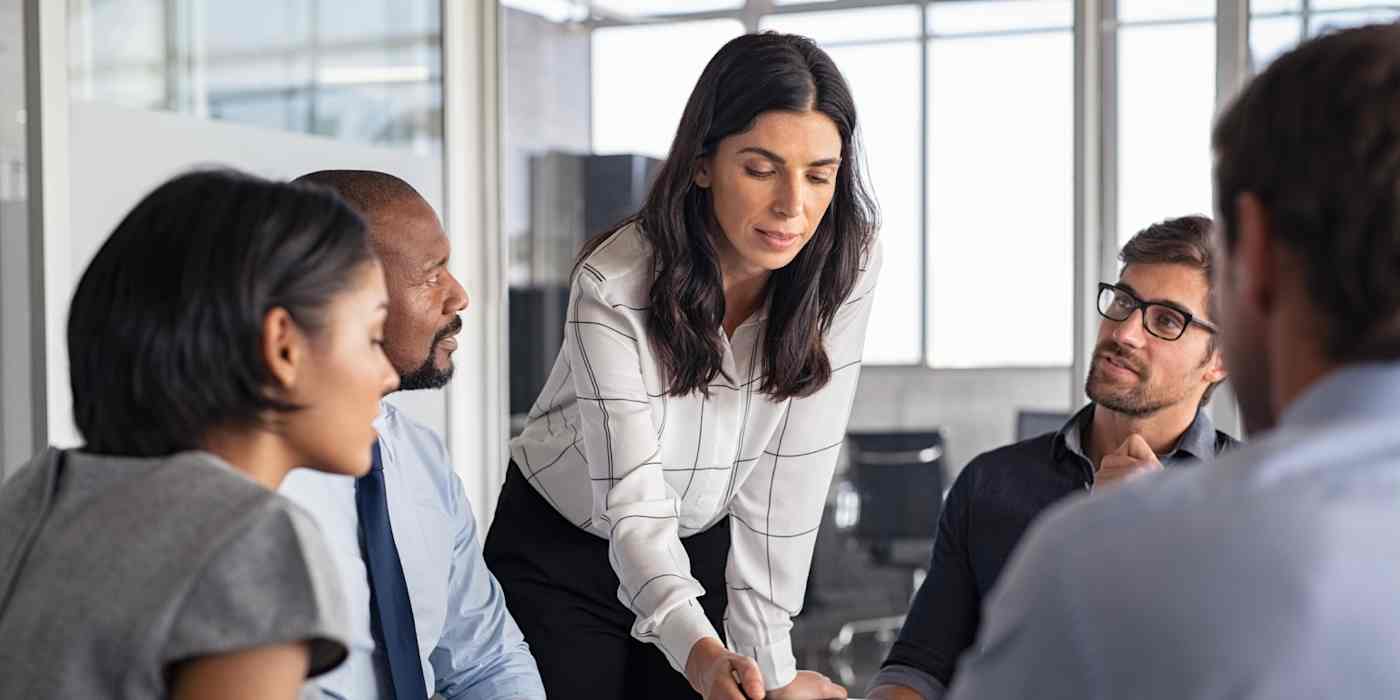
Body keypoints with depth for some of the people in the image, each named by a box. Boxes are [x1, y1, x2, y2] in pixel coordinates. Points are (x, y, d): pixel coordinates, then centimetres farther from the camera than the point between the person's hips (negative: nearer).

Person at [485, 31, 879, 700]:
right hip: (559, 554, -2)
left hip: (706, 547, 3)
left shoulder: (843, 270, -18)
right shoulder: (615, 282, -27)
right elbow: (633, 500, -31)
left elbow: (787, 480, -17)